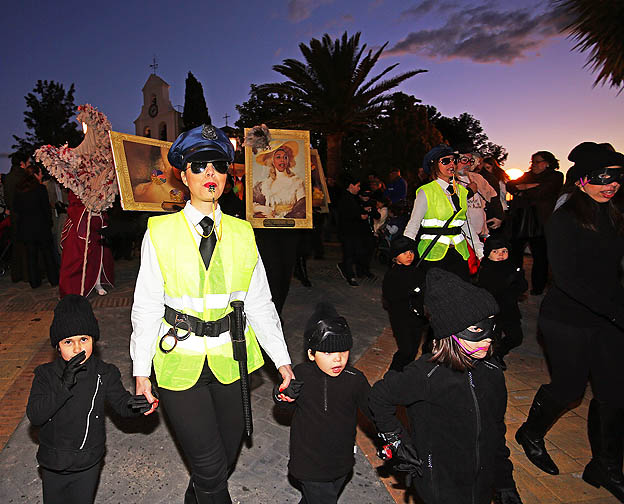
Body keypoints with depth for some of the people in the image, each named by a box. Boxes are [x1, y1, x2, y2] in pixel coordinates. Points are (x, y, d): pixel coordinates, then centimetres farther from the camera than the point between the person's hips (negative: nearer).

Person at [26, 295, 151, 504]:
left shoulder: (105, 374, -12)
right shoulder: (46, 374, -12)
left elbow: (121, 403, -11)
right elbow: (34, 415, -19)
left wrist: (136, 404, -35)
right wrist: (64, 386, -34)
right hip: (52, 463, 1)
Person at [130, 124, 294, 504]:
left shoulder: (242, 233, 0)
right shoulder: (161, 232, -6)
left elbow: (260, 303, 2)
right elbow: (147, 306, -3)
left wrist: (283, 361, -1)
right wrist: (141, 372, -2)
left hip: (229, 360, 3)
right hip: (180, 361, -3)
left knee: (227, 455, 18)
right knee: (211, 466, -1)